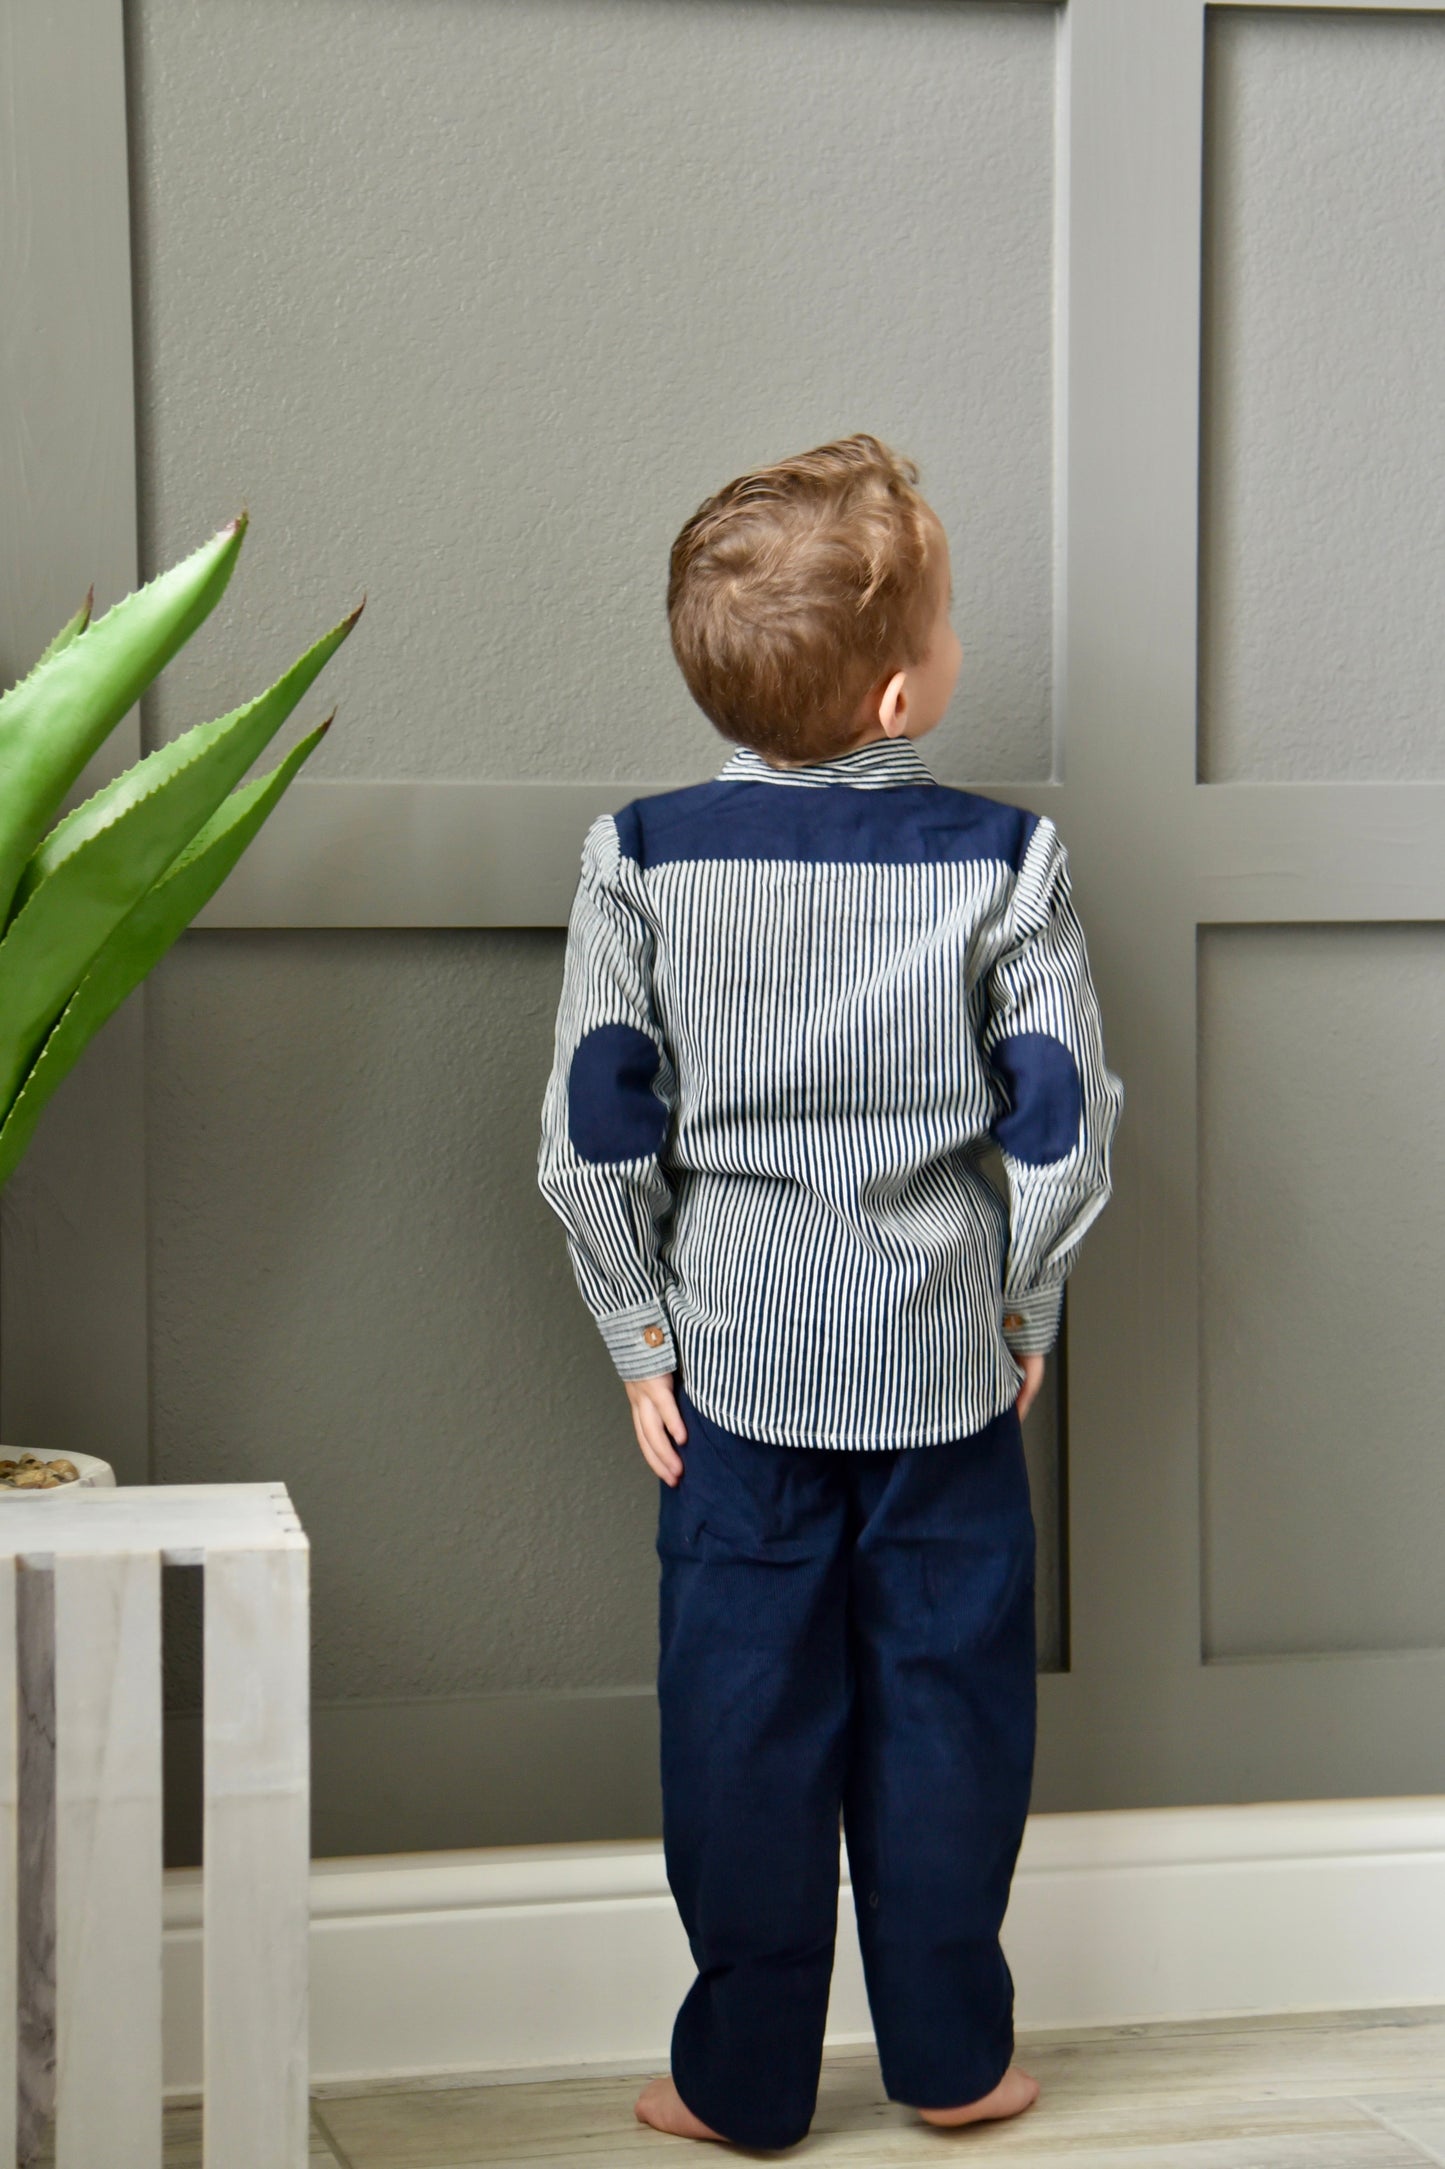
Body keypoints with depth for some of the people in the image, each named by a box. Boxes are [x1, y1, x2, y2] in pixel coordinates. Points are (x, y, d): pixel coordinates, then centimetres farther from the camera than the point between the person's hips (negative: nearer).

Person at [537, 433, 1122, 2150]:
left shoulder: (642, 860, -7)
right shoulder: (999, 859, -9)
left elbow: (592, 1138, -6)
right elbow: (1065, 1121, -7)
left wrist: (640, 1337, 4)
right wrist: (1026, 1306, 8)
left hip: (737, 1372, 1)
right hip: (946, 1366, 0)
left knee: (745, 1719, 9)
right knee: (945, 1704, 12)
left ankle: (744, 2079, 18)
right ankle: (951, 2059, 23)